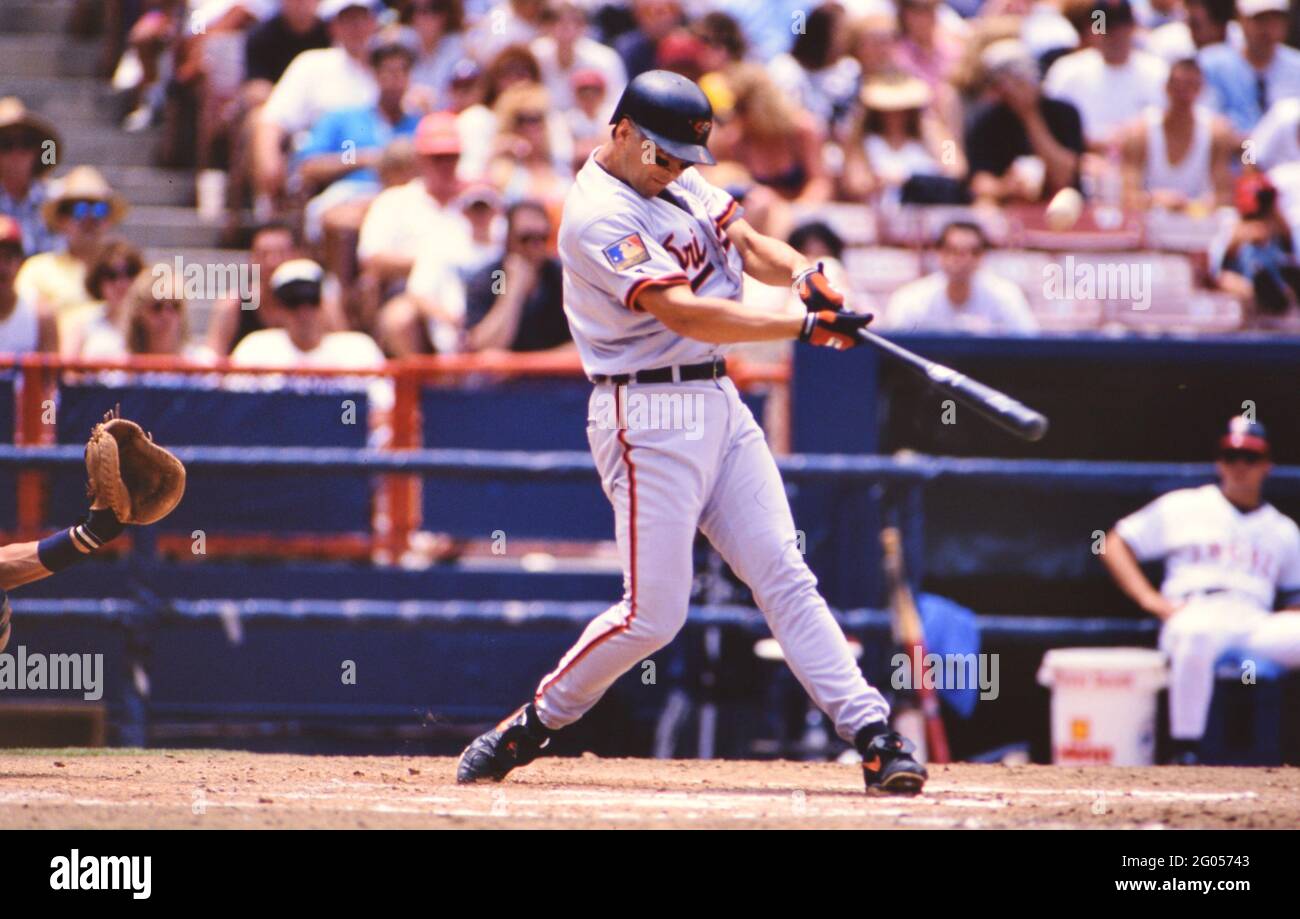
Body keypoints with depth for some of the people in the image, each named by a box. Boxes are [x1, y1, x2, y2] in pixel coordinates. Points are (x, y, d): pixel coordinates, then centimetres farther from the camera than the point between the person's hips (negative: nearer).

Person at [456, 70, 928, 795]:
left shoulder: (679, 180, 11)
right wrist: (805, 326, -27)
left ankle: (872, 733, -3)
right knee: (655, 612, -8)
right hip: (647, 415, -8)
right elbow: (686, 313, -24)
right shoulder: (599, 216, -17)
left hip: (719, 404, 8)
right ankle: (534, 725, 10)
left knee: (784, 573, 1)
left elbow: (745, 241, 9)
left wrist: (803, 274, -14)